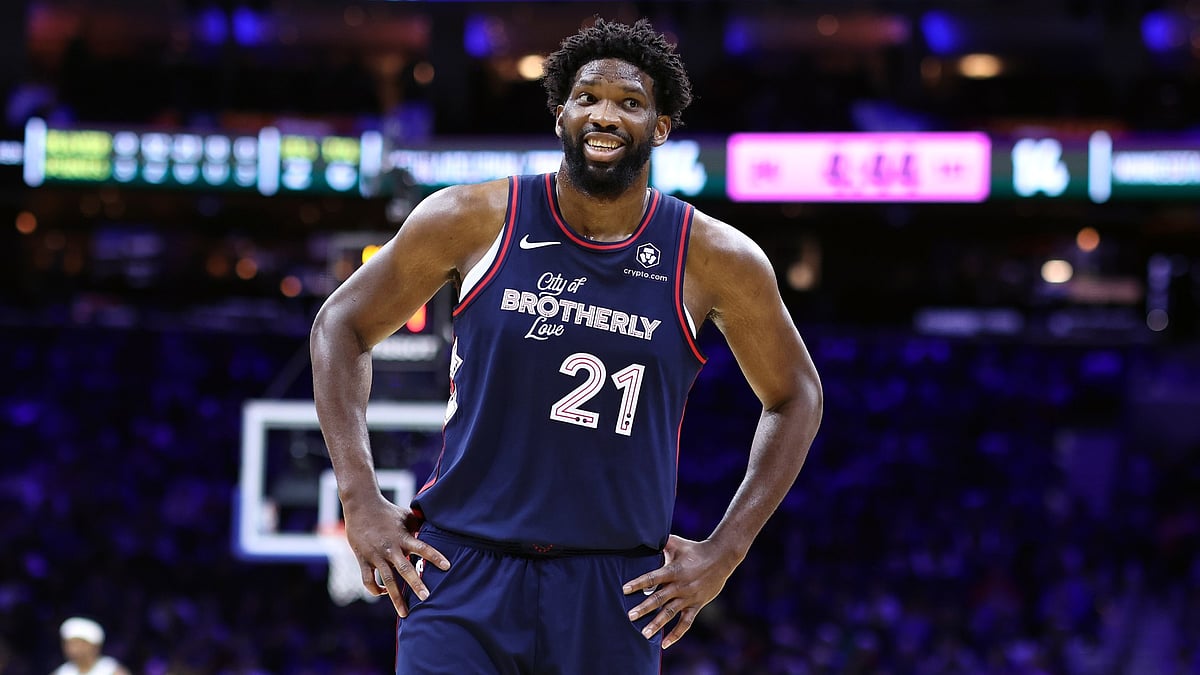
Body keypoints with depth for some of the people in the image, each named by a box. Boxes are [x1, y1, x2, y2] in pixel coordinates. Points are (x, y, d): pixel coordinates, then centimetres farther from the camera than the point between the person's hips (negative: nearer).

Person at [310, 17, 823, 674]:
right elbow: (341, 324, 8)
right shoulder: (473, 220, -3)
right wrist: (361, 502, -2)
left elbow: (795, 398, 13)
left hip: (613, 594, 1)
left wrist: (724, 553, 4)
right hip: (461, 570, -1)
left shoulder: (716, 259, -1)